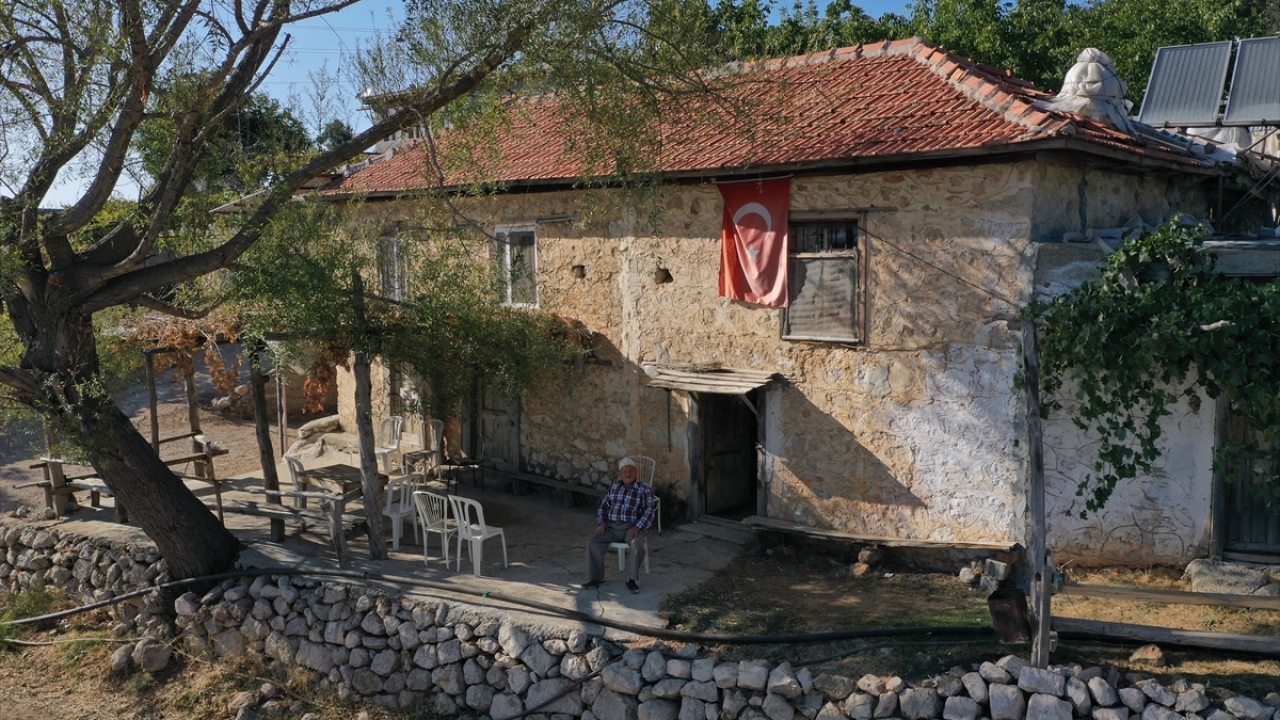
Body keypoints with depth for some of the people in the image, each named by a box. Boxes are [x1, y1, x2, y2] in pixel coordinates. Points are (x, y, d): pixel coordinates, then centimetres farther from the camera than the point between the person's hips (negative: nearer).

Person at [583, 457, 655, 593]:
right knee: (592, 541, -19)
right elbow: (603, 505, 18)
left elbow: (649, 512, -7)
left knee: (637, 545, -35)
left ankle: (632, 579, -18)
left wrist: (637, 527, -21)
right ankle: (596, 578, -8)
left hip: (633, 527, -4)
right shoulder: (613, 487, 15)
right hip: (612, 526, 4)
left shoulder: (645, 490, 1)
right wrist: (602, 522, 0)